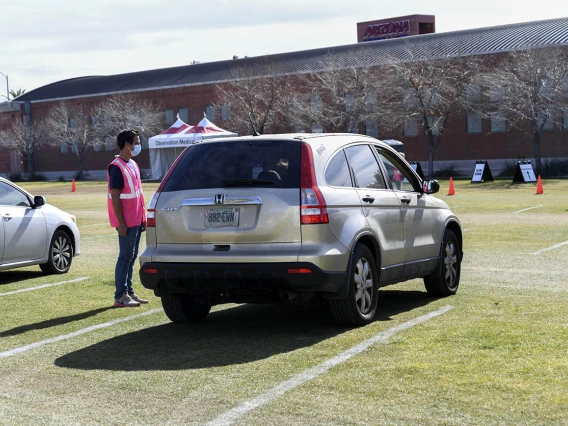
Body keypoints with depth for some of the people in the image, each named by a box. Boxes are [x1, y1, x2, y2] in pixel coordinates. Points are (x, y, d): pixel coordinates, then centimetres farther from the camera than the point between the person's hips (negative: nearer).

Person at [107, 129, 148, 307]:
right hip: (127, 222, -9)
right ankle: (120, 297, -1)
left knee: (132, 256, 12)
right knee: (125, 257, -6)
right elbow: (115, 197, -17)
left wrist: (143, 217, 16)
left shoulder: (133, 165, 15)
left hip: (136, 220, 9)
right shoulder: (116, 167, -13)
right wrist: (121, 223, -20)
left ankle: (129, 292, 19)